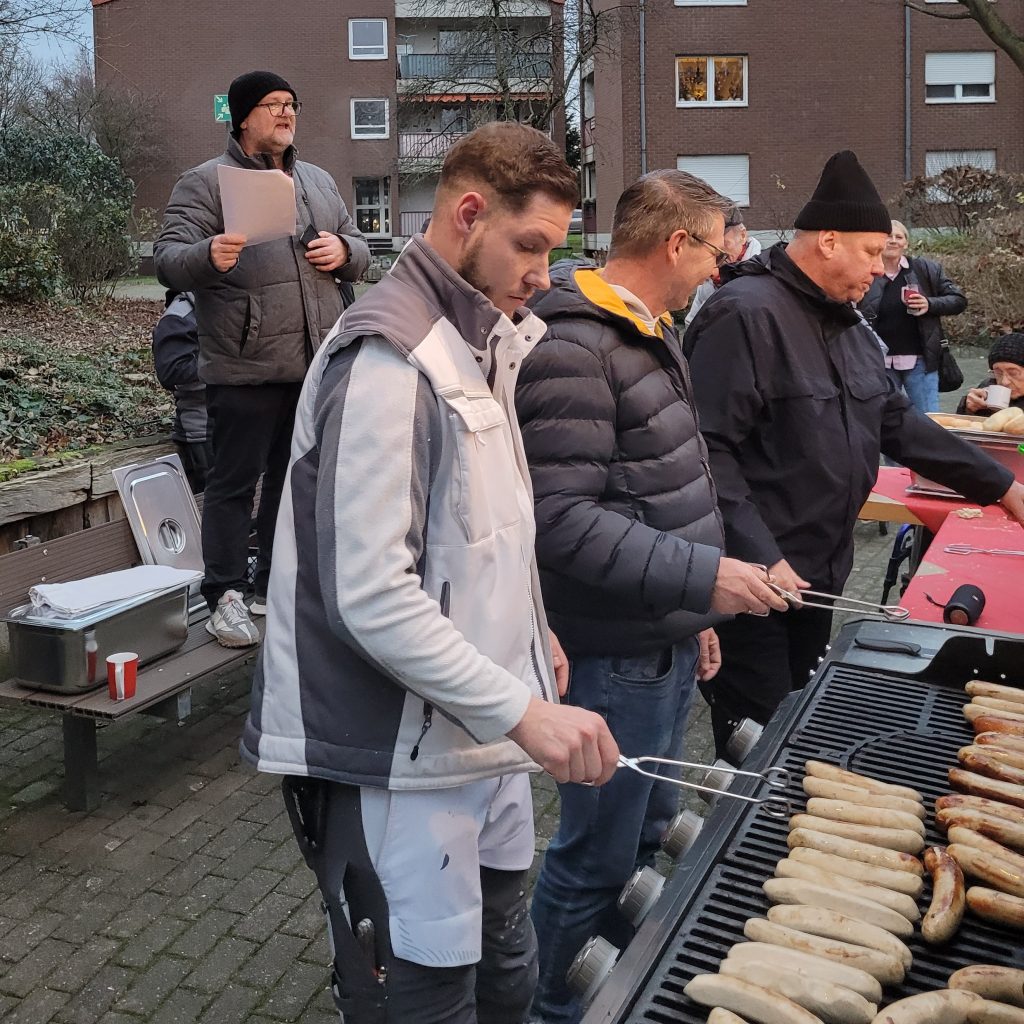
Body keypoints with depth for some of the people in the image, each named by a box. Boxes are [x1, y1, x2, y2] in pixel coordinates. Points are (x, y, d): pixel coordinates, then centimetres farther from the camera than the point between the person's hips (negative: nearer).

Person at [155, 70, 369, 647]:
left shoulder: (319, 182, 17)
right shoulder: (206, 183, -1)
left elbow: (361, 252, 22)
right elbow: (168, 259, -10)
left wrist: (344, 250, -1)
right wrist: (208, 255, -32)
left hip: (318, 363, 6)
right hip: (246, 368, -6)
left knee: (295, 478, 14)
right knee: (235, 483, 0)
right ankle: (226, 596, 10)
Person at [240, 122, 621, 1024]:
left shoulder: (481, 337, 12)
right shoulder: (389, 358, -18)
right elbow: (371, 598, -24)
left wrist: (527, 630, 10)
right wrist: (523, 710, -23)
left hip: (483, 739, 9)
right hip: (402, 765, -9)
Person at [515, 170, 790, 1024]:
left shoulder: (651, 333, 12)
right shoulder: (573, 350, -20)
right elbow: (564, 521, -26)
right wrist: (703, 576, -26)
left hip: (666, 641, 10)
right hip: (616, 657, -10)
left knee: (647, 835, 23)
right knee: (597, 859, 7)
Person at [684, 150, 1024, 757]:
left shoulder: (849, 324, 13)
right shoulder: (746, 315, -17)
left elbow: (898, 423, 19)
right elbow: (709, 451, -24)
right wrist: (760, 558, -27)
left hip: (820, 574, 9)